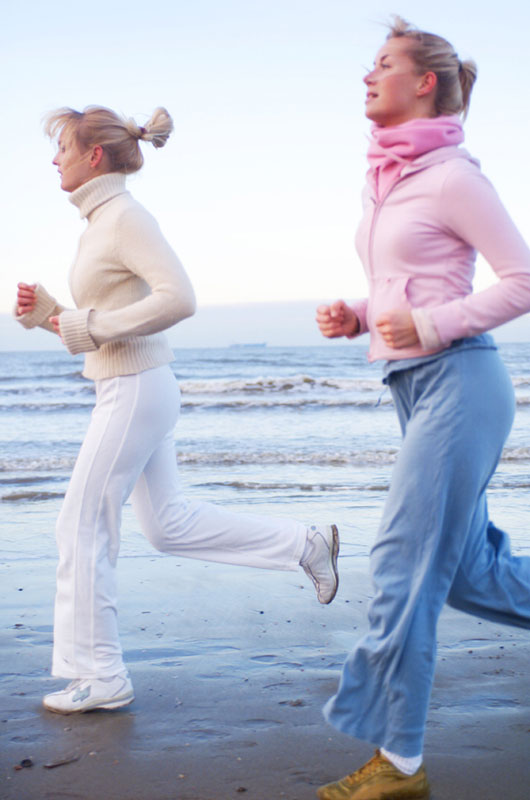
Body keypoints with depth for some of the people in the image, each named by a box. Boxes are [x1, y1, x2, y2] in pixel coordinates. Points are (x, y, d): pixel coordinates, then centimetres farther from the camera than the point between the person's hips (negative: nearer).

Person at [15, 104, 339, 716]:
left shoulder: (125, 215, -13)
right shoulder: (100, 221, 15)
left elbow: (178, 297, -25)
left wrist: (90, 325, -19)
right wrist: (46, 312, 4)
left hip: (135, 391, -10)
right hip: (126, 391, 10)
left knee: (82, 527, -2)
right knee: (169, 524, 16)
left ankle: (97, 675, 9)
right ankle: (306, 545, 23)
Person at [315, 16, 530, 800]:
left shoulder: (452, 176, -10)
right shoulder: (383, 179, 15)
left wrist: (431, 326, -17)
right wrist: (354, 317, 5)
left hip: (457, 383, -9)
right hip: (415, 386, 9)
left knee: (405, 565, -6)